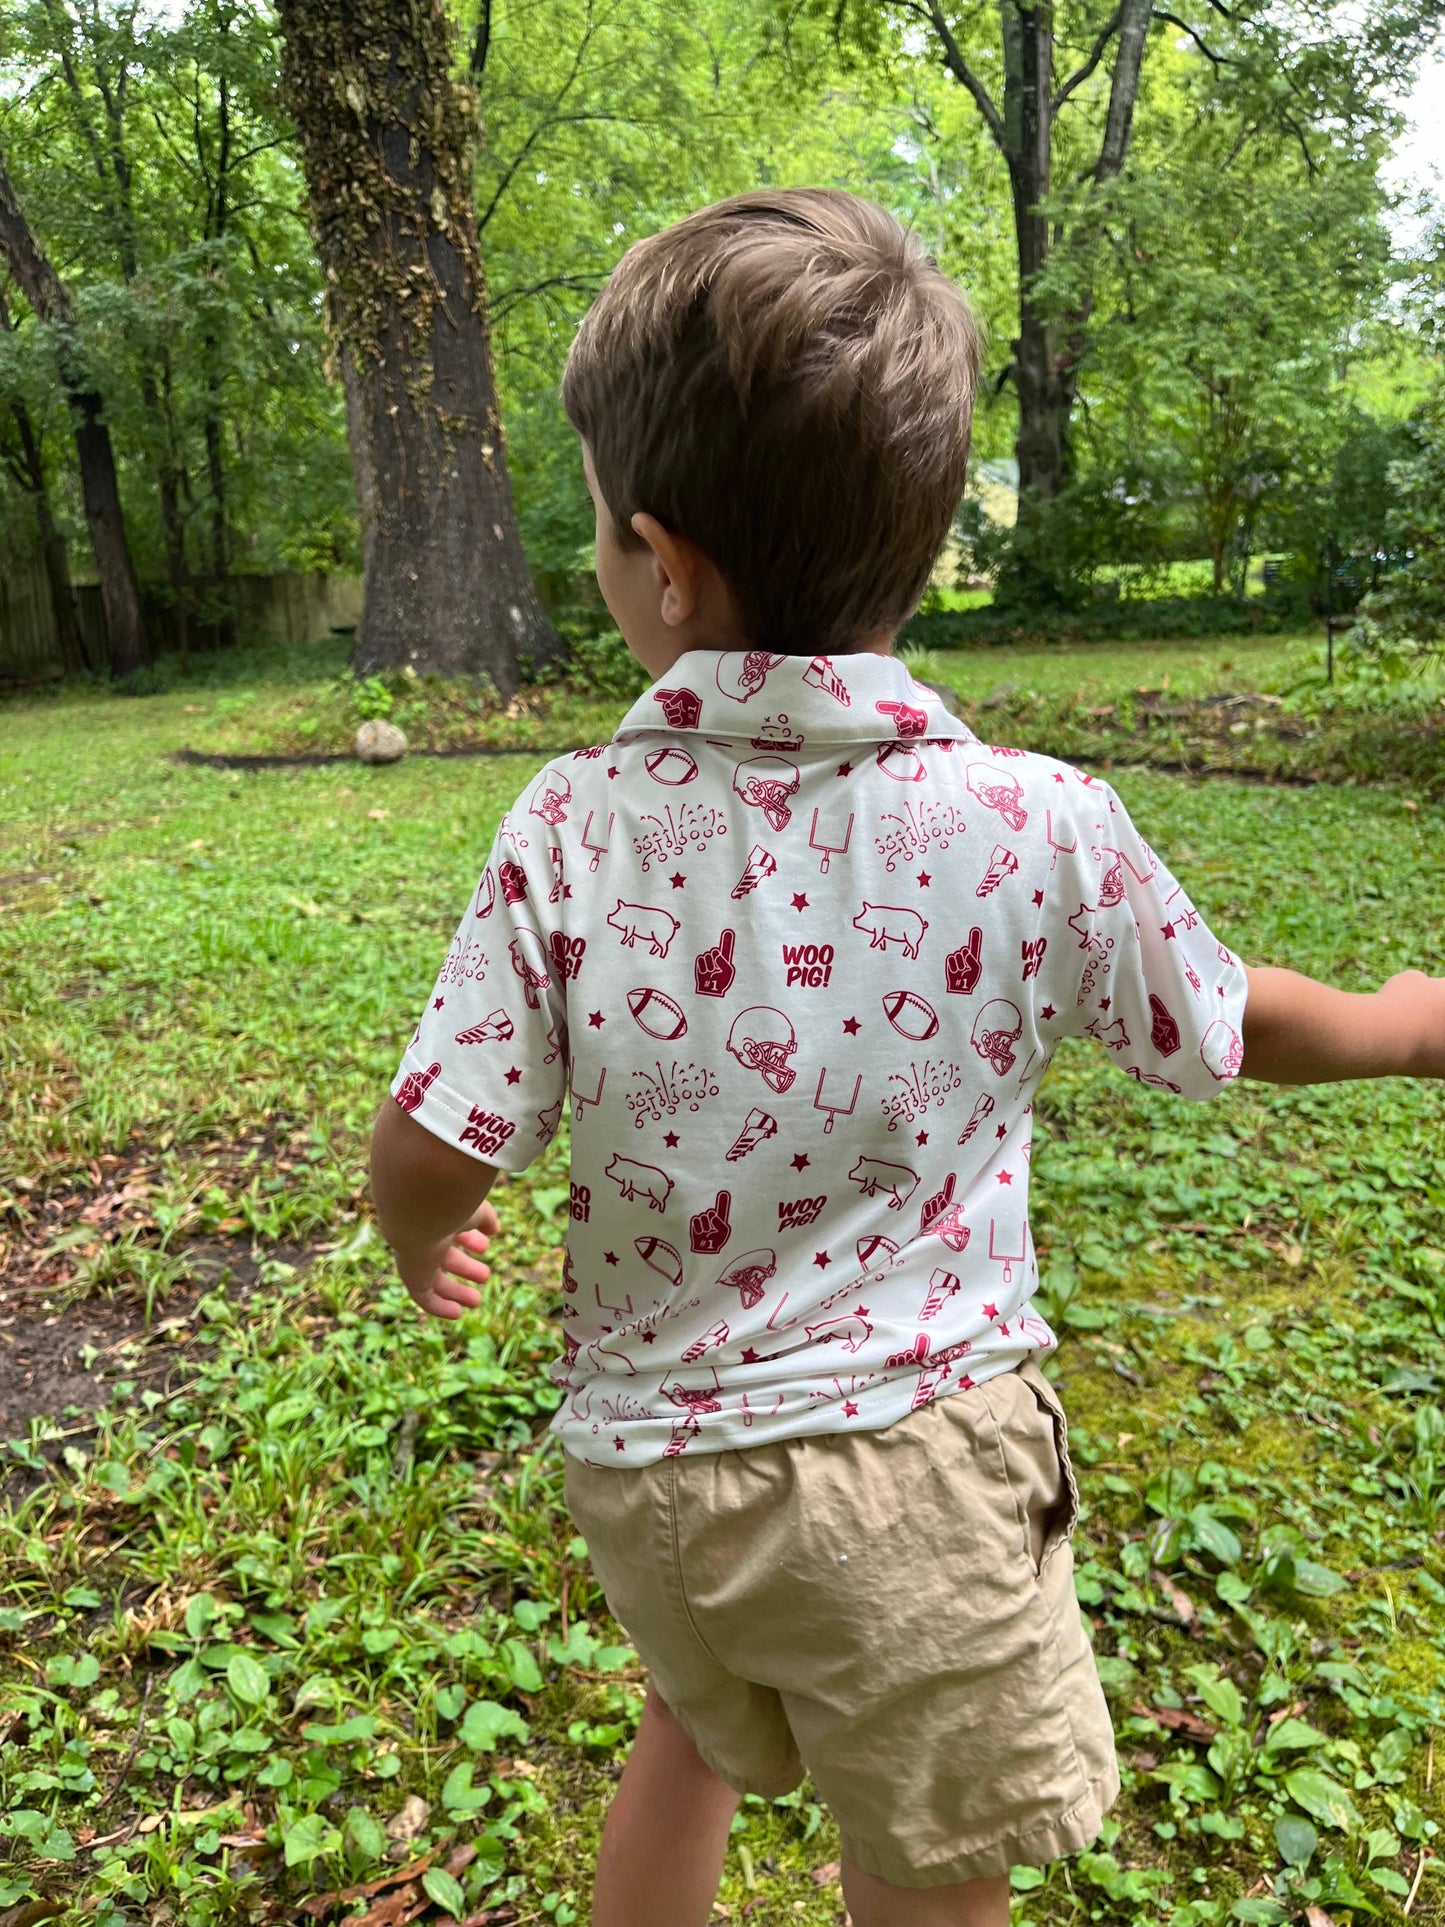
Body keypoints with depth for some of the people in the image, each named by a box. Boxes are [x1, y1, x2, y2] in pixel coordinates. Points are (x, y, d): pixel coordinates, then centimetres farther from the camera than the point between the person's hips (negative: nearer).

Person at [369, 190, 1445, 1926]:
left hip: (641, 1460, 2)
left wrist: (424, 1248, 12)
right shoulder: (1039, 823, -15)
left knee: (692, 1729, 33)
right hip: (912, 1456, -1)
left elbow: (429, 1153, -13)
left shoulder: (569, 827, -15)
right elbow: (1235, 1030, 1)